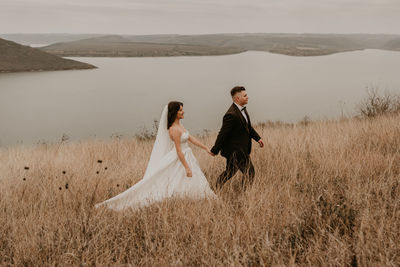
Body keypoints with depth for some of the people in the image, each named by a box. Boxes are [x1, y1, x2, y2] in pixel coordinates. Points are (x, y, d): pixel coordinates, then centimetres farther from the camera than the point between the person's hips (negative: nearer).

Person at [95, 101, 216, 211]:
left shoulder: (179, 125, 8)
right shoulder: (174, 129, -22)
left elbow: (190, 138, 16)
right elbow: (179, 151, -23)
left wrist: (206, 148, 16)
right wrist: (187, 167, -22)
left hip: (186, 157, 10)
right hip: (178, 161, -10)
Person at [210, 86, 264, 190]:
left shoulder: (242, 109, 7)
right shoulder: (231, 115, -25)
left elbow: (249, 127, 20)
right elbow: (223, 133, -21)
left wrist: (257, 138, 14)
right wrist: (215, 150, -16)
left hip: (241, 149, 10)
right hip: (236, 150, -10)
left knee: (230, 172, 17)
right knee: (249, 172, -3)